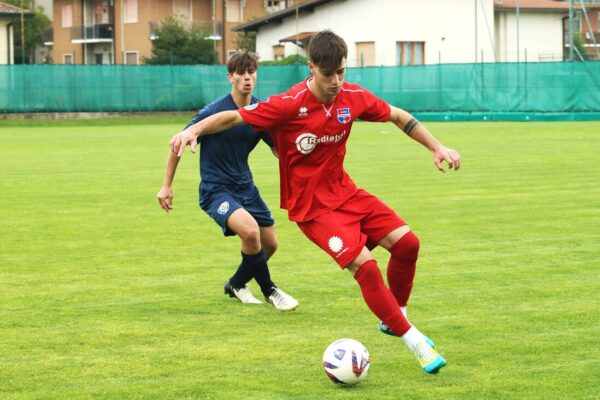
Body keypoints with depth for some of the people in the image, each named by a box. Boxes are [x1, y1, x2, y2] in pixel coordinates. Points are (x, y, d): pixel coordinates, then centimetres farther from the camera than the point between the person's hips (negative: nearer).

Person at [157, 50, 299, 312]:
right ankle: (269, 291, -8)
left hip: (245, 186, 7)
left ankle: (236, 284, 38)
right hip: (216, 189, -6)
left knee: (270, 244, 10)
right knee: (250, 230, -29)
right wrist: (167, 185, -6)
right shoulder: (215, 111, -17)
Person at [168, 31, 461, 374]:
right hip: (312, 207, -6)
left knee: (407, 242, -4)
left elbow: (397, 116, 11)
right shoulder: (289, 105, -22)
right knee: (365, 265, -20)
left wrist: (437, 147, 8)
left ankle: (394, 318, 20)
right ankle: (415, 341, -8)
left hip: (345, 192, 6)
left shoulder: (353, 97, -6)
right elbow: (234, 117, -16)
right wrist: (194, 130, -31)